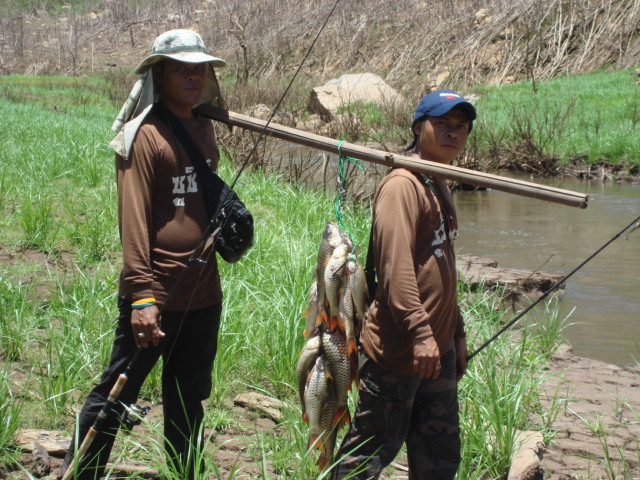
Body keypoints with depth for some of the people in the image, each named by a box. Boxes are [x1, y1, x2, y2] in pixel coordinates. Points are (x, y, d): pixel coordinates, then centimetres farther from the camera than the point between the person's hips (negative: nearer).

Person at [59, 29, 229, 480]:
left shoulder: (204, 127, 11)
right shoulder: (145, 134, -12)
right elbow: (133, 220, -18)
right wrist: (142, 295, -23)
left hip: (202, 293, 7)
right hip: (156, 298, -7)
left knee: (188, 398, 17)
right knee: (116, 394, 2)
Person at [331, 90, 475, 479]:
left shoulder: (441, 188, 18)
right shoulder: (402, 185, -13)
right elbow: (395, 265, -23)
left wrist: (457, 334, 24)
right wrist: (420, 332, -27)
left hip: (437, 349, 10)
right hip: (397, 350, -10)